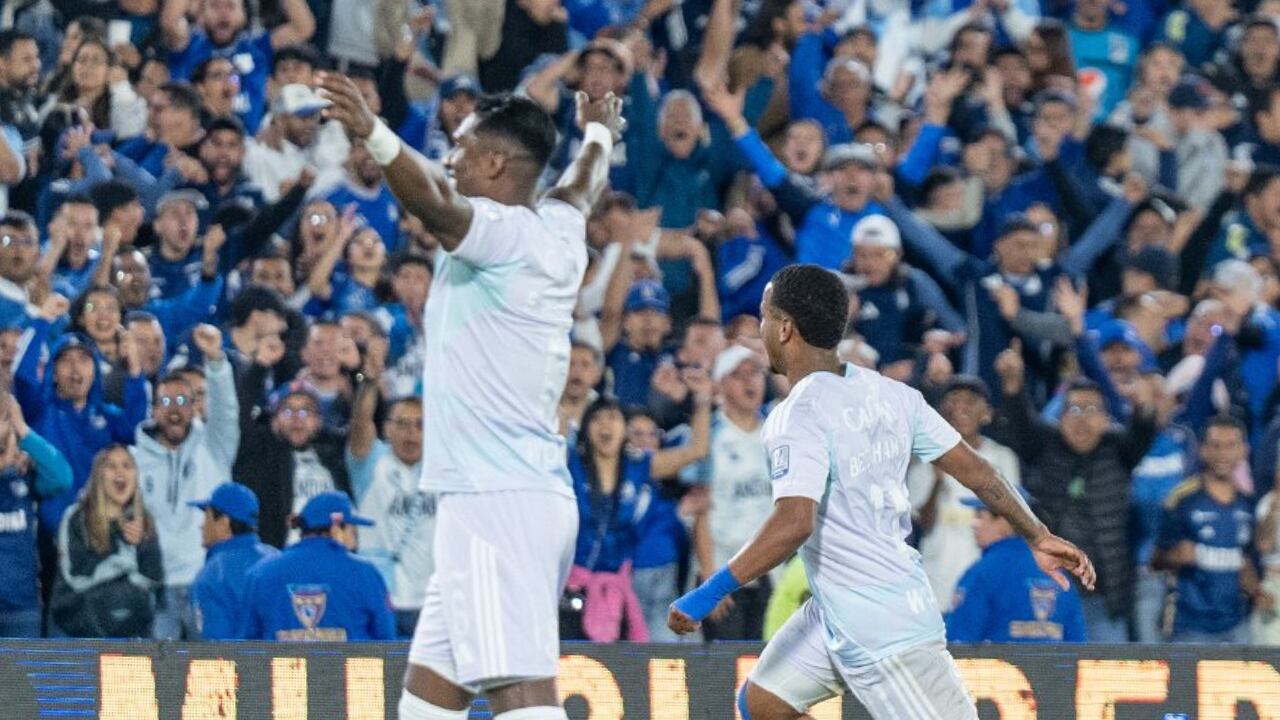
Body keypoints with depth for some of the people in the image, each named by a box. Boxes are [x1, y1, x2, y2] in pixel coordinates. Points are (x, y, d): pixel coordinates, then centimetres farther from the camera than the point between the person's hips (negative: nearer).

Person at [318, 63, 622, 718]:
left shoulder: (503, 231, -10)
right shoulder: (559, 229, 15)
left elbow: (436, 204, -32)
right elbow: (583, 185, 39)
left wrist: (372, 134, -47)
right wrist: (597, 134, 61)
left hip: (494, 500, -10)